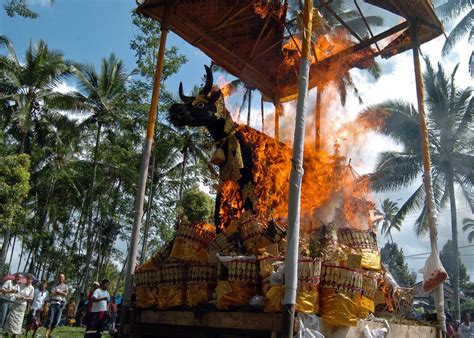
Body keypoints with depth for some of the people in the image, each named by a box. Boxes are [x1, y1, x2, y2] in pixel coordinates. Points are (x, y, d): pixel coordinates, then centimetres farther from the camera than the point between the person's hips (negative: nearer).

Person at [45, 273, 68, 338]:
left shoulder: (65, 286, 12)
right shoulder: (55, 286, 9)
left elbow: (65, 294, -3)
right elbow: (52, 294, -7)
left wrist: (57, 292, -7)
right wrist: (62, 292, -11)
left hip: (60, 305, 2)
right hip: (53, 303, -2)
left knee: (56, 320, 1)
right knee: (50, 319, -8)